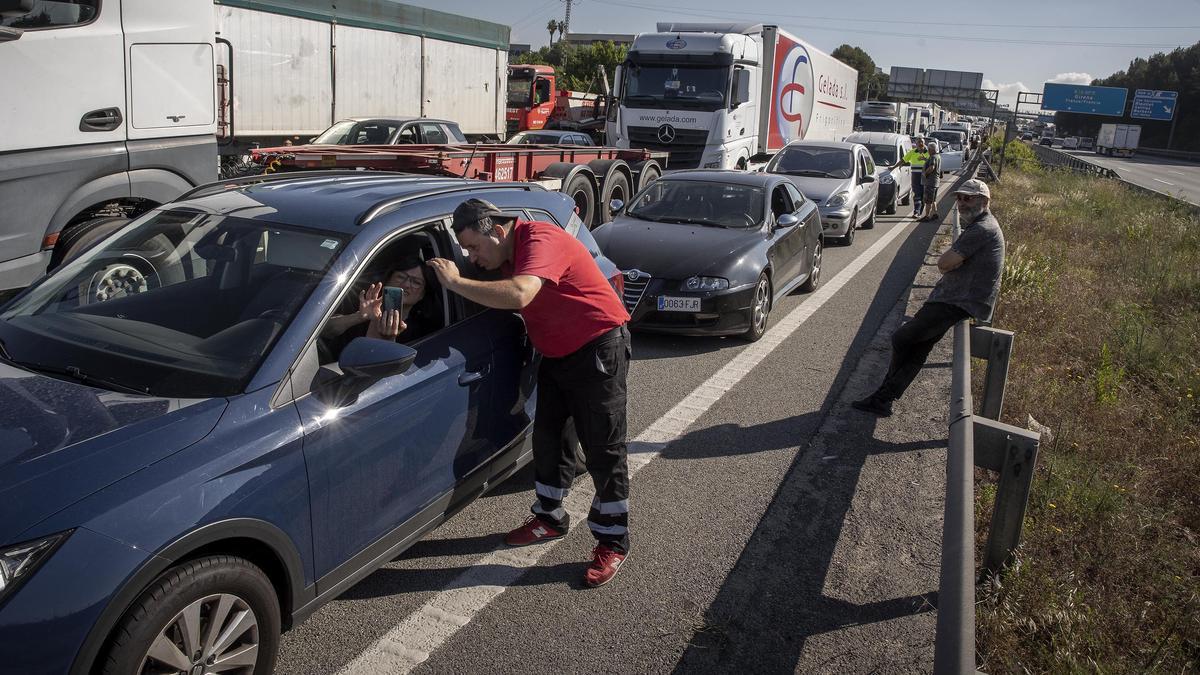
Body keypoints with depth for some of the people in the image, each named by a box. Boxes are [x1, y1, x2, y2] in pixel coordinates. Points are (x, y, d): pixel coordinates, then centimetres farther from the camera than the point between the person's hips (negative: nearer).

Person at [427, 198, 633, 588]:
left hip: (598, 347, -9)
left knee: (604, 449, -3)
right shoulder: (507, 255, 6)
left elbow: (519, 295, -41)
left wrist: (455, 282, -34)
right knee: (546, 436, 14)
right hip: (557, 353, 10)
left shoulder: (540, 240, -25)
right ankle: (550, 518, 30)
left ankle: (613, 542, 7)